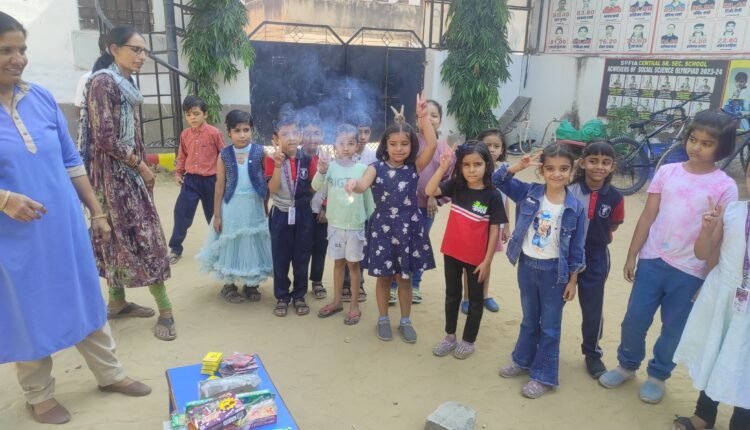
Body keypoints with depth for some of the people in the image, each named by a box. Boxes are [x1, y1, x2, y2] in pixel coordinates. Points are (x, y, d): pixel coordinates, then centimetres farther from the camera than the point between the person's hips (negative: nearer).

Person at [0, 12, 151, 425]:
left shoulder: (42, 98, 2)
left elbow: (71, 161, 8)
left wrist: (96, 212, 8)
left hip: (65, 227, 4)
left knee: (84, 301, 15)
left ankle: (109, 373, 32)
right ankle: (39, 395, 31)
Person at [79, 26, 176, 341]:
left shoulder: (126, 85, 14)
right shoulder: (103, 82, -14)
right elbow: (106, 138, -20)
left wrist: (142, 167, 11)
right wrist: (141, 166, -12)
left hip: (130, 172, 9)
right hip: (115, 174, -9)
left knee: (121, 238, 13)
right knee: (142, 237, -7)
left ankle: (117, 302, 23)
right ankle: (164, 309, -1)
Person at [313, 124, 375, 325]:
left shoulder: (362, 168, -5)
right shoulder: (330, 166, -6)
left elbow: (368, 197, 3)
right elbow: (317, 187, -20)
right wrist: (321, 171, -39)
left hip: (356, 225, -1)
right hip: (335, 224, 1)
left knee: (353, 263, 8)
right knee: (338, 262, 14)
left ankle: (355, 305, 19)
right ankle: (337, 301, 28)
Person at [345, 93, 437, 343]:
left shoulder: (415, 167, -2)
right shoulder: (377, 168, -5)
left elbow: (433, 144, -15)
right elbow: (363, 185, -24)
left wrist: (422, 116, -22)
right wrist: (354, 184, -47)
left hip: (408, 228, 1)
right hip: (382, 229, -1)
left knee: (405, 278, 13)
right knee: (383, 277, 13)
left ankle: (405, 321, 31)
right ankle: (383, 319, 31)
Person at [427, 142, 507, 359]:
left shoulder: (492, 195, -15)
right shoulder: (455, 186, -6)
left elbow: (495, 230, -12)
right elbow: (430, 191, -16)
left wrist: (487, 261, -11)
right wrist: (442, 167, -25)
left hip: (477, 257, -3)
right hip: (452, 252, 4)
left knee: (475, 299, 14)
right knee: (452, 295, 18)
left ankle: (468, 340, 31)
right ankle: (450, 336, 36)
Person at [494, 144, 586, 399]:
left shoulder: (575, 208, -12)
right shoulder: (529, 193, -7)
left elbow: (576, 249, -6)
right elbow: (498, 180, -4)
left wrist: (572, 280, -4)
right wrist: (519, 166, -19)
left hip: (554, 271, -3)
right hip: (527, 265, 3)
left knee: (550, 327, 10)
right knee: (529, 320, 22)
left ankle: (544, 376, 23)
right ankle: (523, 360, 40)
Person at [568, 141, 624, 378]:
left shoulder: (615, 197, -8)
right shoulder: (569, 192, -15)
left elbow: (612, 226, 8)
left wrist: (597, 235, -2)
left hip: (595, 258, 2)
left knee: (593, 309, 13)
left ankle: (592, 353, 35)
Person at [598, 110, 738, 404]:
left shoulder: (725, 187, -6)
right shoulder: (666, 172, 0)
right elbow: (647, 217, 2)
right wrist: (631, 256, 2)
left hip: (690, 271, -2)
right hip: (652, 260, 2)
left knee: (673, 329, 12)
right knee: (634, 319, 9)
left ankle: (657, 375, 33)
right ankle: (627, 365, 32)